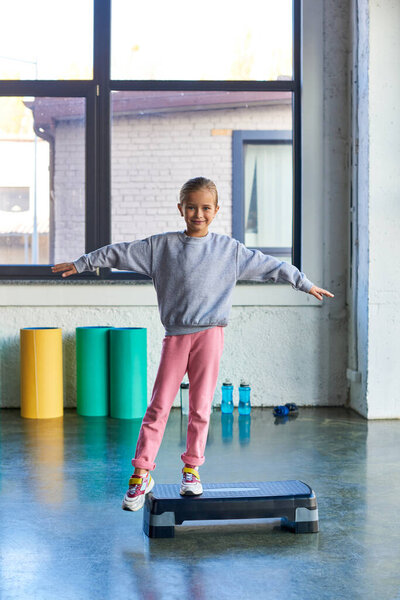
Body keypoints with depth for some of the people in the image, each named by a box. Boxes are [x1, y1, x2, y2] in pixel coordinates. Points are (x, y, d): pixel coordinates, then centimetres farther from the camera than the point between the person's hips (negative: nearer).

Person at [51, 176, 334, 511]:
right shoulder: (161, 246, 7)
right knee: (159, 406, -2)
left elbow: (270, 266, 11)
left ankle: (192, 469, 18)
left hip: (210, 334, 0)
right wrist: (82, 264, 13)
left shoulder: (230, 250, 7)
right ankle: (141, 474, 4)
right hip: (175, 336, 0)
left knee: (201, 407, 3)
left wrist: (305, 284, 12)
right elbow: (121, 253, 11)